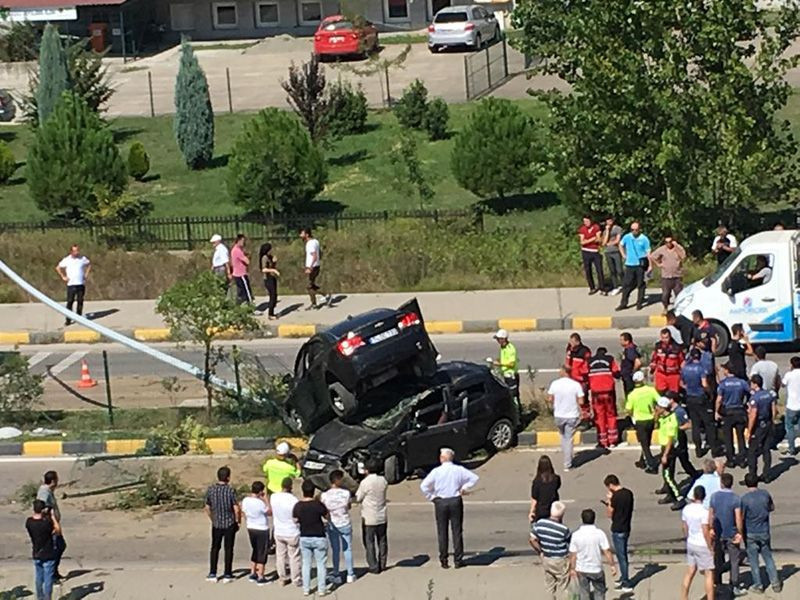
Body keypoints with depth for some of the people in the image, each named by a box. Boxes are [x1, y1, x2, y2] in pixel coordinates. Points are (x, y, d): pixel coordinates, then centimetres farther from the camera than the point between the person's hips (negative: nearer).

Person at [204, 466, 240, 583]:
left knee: (215, 548, 15)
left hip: (216, 524, 3)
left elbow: (207, 508, 2)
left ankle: (212, 574, 15)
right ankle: (227, 575, 11)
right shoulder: (230, 491, -16)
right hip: (229, 524, -3)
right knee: (228, 549, 8)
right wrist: (238, 521, 0)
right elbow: (236, 509, -17)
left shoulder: (211, 490, -6)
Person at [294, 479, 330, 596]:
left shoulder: (297, 506, -7)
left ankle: (306, 589, 16)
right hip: (319, 538, -3)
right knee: (321, 564, 7)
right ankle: (321, 589, 9)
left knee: (306, 564, 14)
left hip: (304, 538, 3)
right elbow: (327, 516, -4)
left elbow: (295, 521, 2)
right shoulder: (318, 504, -17)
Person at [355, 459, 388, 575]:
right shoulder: (383, 480, -3)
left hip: (369, 518, -5)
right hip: (382, 517, 5)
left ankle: (373, 567, 4)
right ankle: (382, 565, 24)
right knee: (382, 541, 17)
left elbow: (358, 499, -10)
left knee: (369, 542, 4)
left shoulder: (365, 482, -17)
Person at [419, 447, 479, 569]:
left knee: (442, 532, 6)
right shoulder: (459, 470, -1)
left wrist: (431, 497, 1)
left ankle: (443, 561, 7)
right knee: (457, 531, 6)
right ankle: (458, 560, 6)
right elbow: (474, 478, 0)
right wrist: (464, 488, 6)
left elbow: (424, 486, -10)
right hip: (455, 501, 1)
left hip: (440, 502, -1)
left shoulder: (436, 471, -6)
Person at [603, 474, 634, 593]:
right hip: (626, 528, 8)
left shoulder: (615, 497, -21)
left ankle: (626, 585, 3)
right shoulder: (629, 493, 3)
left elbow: (609, 514, -13)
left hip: (618, 530, -8)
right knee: (623, 555, 21)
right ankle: (623, 579, 34)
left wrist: (609, 501, -4)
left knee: (621, 557, -1)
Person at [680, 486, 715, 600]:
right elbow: (706, 532, -20)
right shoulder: (704, 511, -21)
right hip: (703, 546, -7)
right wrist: (711, 548, -11)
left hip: (691, 544, 7)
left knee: (690, 572, 16)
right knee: (709, 575, 3)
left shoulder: (686, 509, -2)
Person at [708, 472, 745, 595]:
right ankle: (735, 587, 9)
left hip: (718, 534, 3)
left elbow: (710, 516, 1)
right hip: (732, 534, -3)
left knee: (718, 560, 14)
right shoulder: (736, 499, -15)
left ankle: (717, 585, 20)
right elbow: (738, 519, -16)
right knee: (734, 561, 7)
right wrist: (740, 533, -5)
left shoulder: (714, 497, -5)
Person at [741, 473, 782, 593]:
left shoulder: (745, 499, -19)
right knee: (768, 558, 16)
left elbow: (741, 518, -16)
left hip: (750, 534, -4)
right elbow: (772, 508, 11)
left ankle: (758, 585, 15)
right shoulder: (765, 494, -6)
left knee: (753, 560, 9)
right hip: (764, 532, 4)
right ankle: (775, 583, 17)